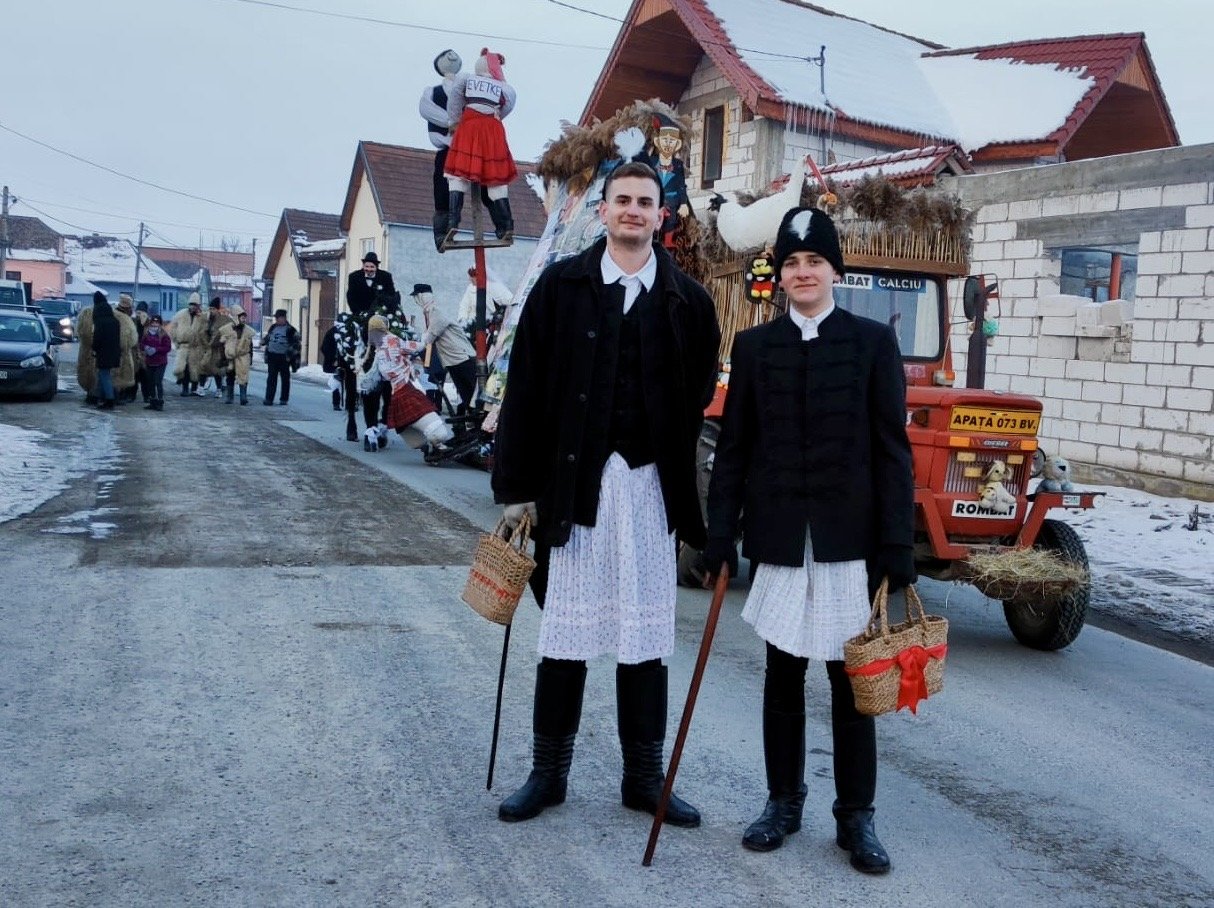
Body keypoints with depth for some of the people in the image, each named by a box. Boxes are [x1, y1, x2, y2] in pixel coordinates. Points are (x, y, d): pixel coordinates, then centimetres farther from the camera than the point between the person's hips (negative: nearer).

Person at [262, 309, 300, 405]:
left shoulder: (291, 330, -7)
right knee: (271, 379, 0)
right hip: (272, 357, 4)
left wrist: (295, 361, -11)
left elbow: (296, 346, -7)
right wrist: (266, 355, 15)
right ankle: (269, 399, 0)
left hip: (284, 358, -4)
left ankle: (284, 399, 14)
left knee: (285, 379, 6)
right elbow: (267, 340, 19)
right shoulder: (272, 328, 10)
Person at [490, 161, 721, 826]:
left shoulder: (687, 300, 7)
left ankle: (644, 777, 22)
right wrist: (517, 487, -3)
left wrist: (685, 484, 1)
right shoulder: (562, 285, 3)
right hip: (574, 480, -1)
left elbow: (699, 398, 7)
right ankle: (548, 772, 22)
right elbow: (526, 390, 0)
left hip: (651, 484, 1)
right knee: (566, 629, 7)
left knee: (646, 633, 9)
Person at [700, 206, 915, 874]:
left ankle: (856, 815, 19)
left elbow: (892, 448, -1)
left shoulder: (873, 341, 1)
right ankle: (783, 801, 26)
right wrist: (720, 535, 0)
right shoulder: (753, 346, 6)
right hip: (778, 536, 2)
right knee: (783, 674, 11)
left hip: (850, 536, -1)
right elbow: (733, 446, 6)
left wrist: (897, 543, -6)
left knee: (850, 678, 6)